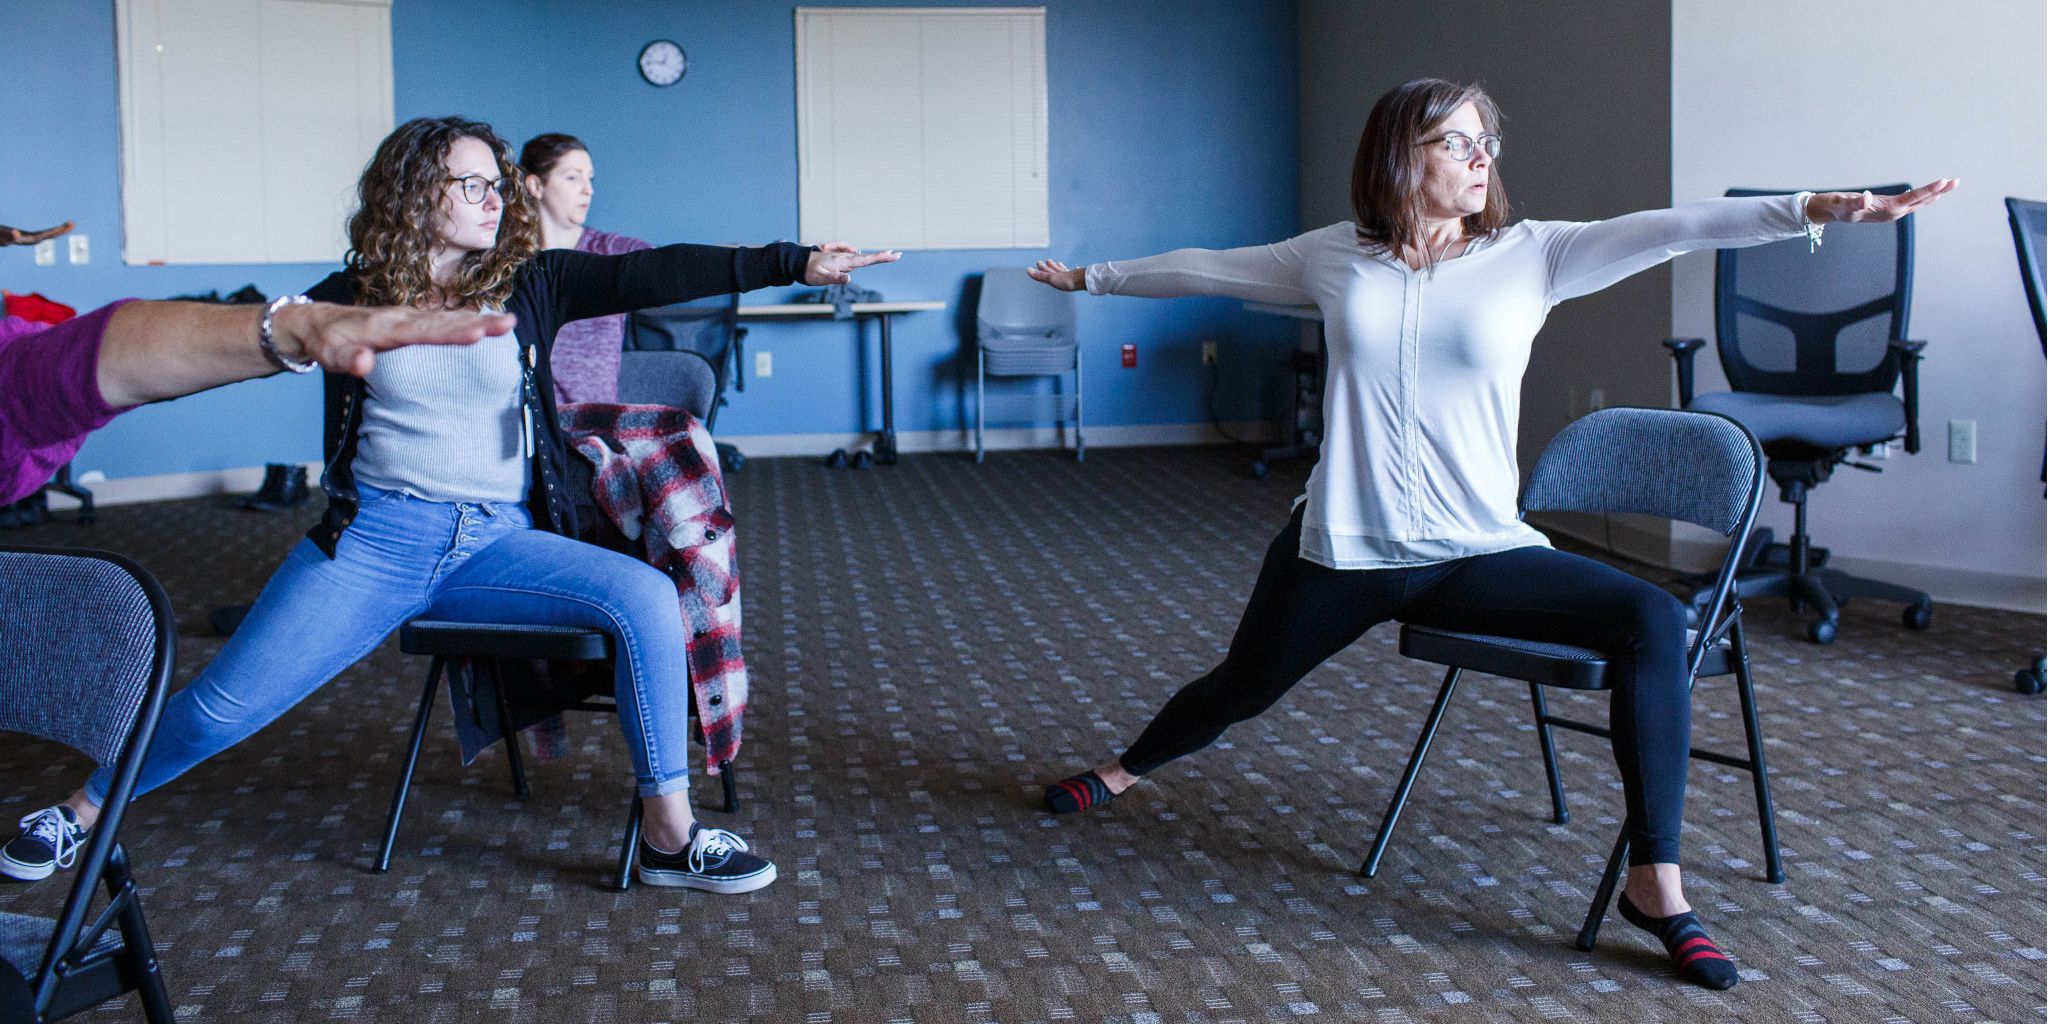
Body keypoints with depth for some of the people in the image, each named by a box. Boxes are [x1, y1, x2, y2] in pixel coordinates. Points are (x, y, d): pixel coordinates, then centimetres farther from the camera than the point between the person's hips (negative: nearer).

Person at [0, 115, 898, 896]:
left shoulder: (528, 284, 4)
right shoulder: (356, 296, 5)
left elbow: (652, 275, -7)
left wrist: (791, 264, -17)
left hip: (500, 540, 1)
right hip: (378, 534, 0)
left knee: (646, 595, -23)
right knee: (225, 704, -4)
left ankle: (669, 833, -14)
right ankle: (84, 810, 26)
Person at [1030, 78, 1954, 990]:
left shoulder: (1529, 254, -3)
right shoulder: (1335, 257, 2)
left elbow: (1669, 227, -15)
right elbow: (1205, 267, 13)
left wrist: (1814, 207, -26)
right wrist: (1094, 278, 22)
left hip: (1478, 554, 0)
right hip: (1341, 549, 1)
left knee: (1651, 619, -22)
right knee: (1242, 687, 17)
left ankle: (1655, 883, -15)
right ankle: (1124, 771, 50)